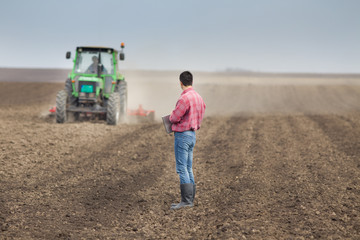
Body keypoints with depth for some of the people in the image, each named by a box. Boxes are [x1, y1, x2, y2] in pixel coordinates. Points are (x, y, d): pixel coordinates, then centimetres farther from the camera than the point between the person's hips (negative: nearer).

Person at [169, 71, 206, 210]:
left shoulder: (185, 98, -18)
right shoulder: (198, 97, 10)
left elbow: (175, 117, -17)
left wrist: (171, 117, 5)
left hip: (182, 135, -9)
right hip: (192, 134, 9)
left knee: (182, 168, -8)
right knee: (188, 169, 12)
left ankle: (186, 200, -11)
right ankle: (190, 199, 14)